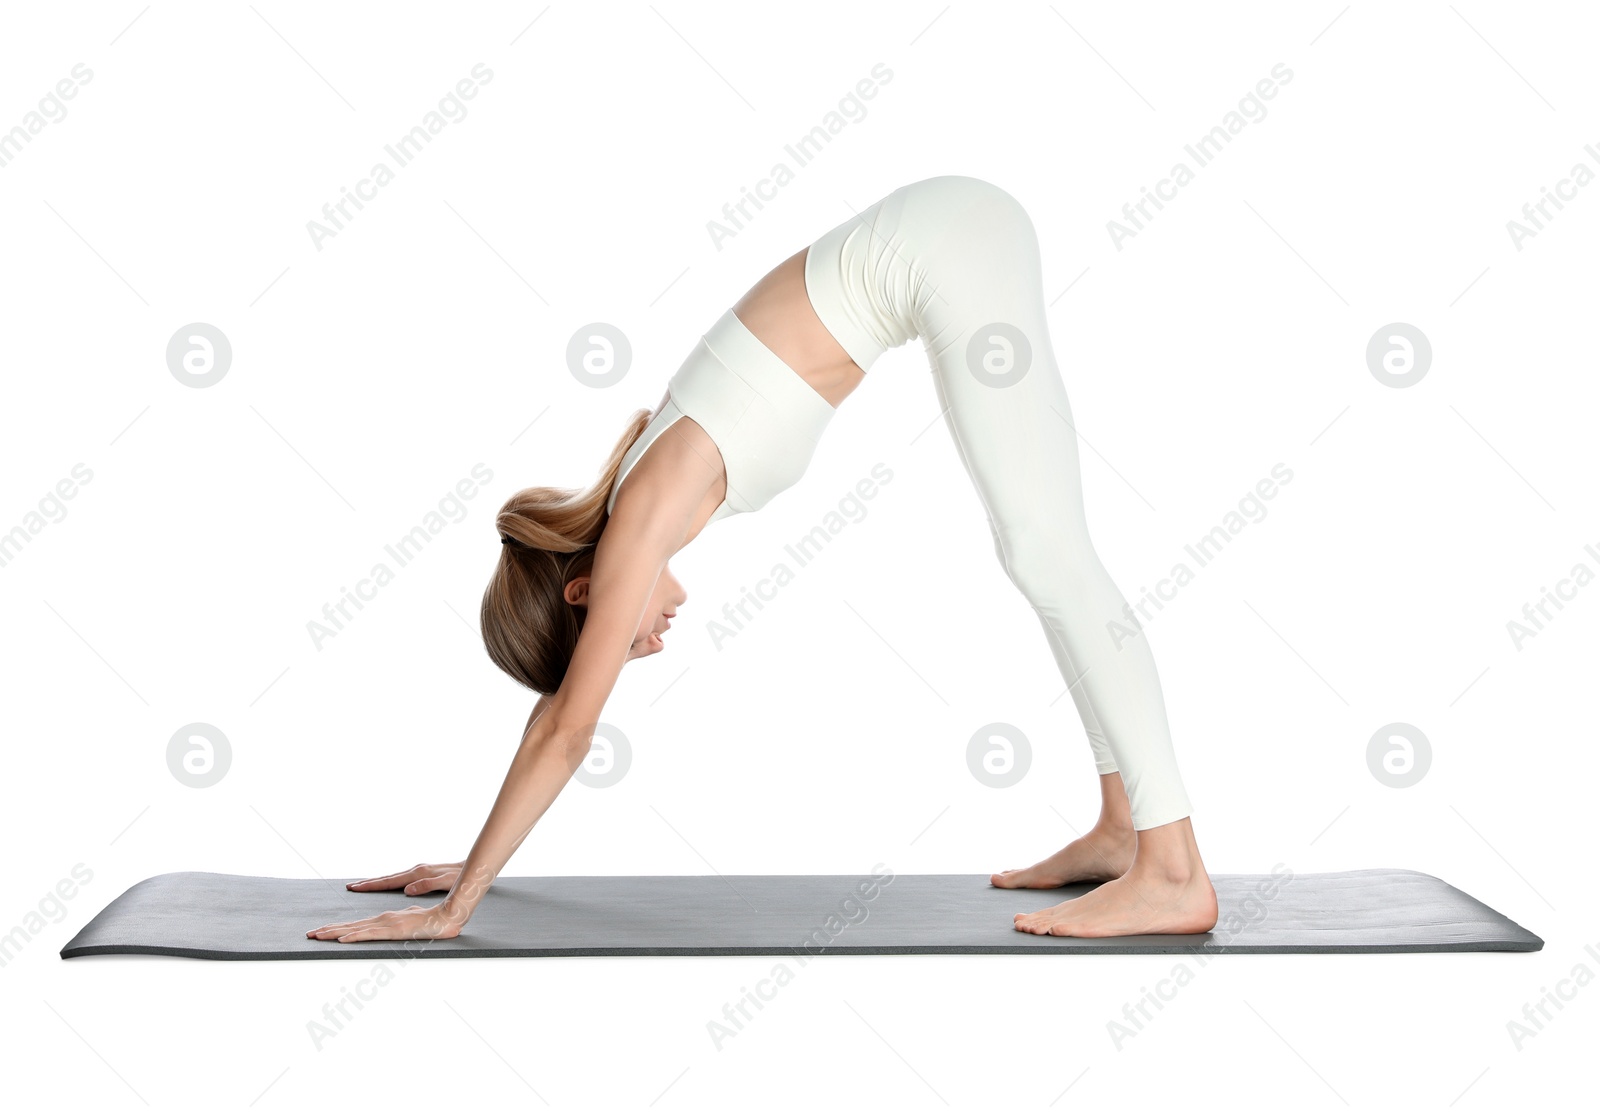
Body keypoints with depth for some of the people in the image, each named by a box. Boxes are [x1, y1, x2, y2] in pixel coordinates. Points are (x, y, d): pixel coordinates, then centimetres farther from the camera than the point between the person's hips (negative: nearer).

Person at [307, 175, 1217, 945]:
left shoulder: (636, 530, -10)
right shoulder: (645, 499, 11)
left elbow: (566, 732, -8)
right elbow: (564, 709, 18)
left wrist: (457, 902, -2)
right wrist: (476, 864, 22)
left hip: (946, 251, -8)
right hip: (953, 230, 8)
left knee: (1047, 557, -11)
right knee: (1045, 556, 9)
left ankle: (1175, 872, -8)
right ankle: (1123, 827, 16)